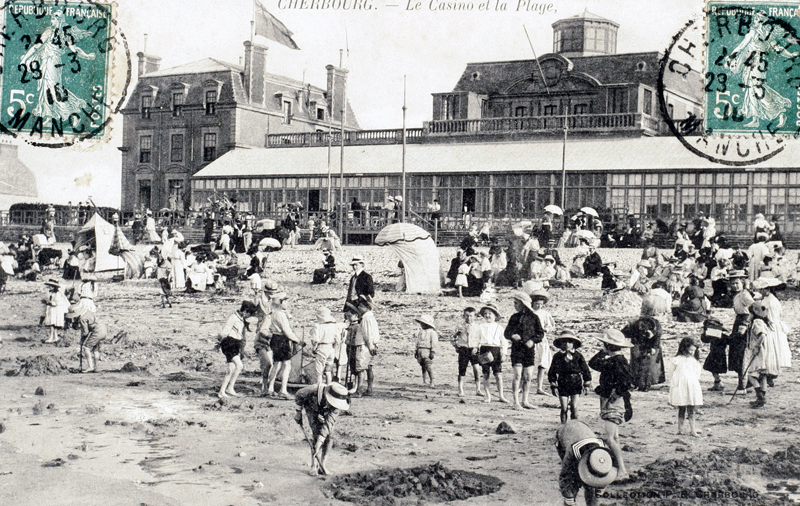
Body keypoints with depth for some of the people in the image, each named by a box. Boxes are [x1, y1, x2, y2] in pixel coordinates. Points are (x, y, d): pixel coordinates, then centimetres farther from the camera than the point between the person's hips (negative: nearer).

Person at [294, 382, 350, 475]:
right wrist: (298, 411, -12)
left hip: (326, 413, 2)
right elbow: (300, 394, -21)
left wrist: (320, 441, -48)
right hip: (312, 409, -2)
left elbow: (329, 423, -41)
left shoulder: (336, 406, -37)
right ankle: (314, 466, -15)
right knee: (316, 432, -20)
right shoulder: (315, 390, -42)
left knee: (329, 436, -13)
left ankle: (322, 465, 1)